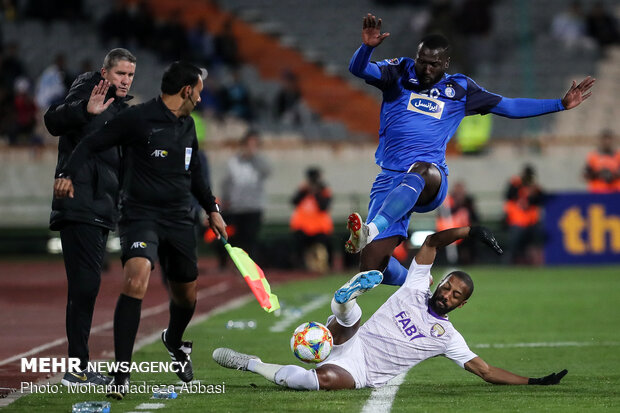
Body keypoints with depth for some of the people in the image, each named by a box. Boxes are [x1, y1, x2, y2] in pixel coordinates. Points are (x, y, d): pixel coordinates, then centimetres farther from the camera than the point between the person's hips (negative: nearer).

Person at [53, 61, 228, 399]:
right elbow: (91, 144, -9)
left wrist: (212, 210, 28)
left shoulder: (187, 125, 13)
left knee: (186, 294, 15)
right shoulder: (138, 118, -10)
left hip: (180, 219, 7)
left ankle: (174, 341, 52)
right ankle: (121, 376, -25)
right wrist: (69, 175, -25)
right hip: (141, 215, -7)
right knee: (136, 279, -28)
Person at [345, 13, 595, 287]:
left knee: (420, 172, -41)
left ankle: (369, 232, -59)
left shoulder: (459, 89, 15)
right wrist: (367, 46, -27)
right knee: (371, 266, -11)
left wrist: (561, 104, 17)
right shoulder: (400, 73, 11)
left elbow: (509, 107, 22)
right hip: (390, 179, 1)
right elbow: (358, 69, -4)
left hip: (431, 179, -1)